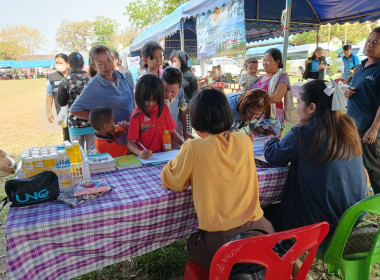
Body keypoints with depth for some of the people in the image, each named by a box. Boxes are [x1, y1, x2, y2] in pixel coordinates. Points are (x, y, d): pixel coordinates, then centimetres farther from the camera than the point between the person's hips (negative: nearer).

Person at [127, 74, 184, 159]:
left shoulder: (164, 109, 9)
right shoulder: (136, 115, -5)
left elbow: (172, 131, 16)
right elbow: (131, 142, -6)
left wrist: (183, 144, 0)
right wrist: (140, 153, -26)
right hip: (146, 158, -3)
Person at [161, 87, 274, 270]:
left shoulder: (193, 148, -15)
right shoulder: (245, 141, 0)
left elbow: (172, 182, 1)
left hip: (220, 241, -3)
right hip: (258, 231, 4)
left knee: (193, 243, 31)